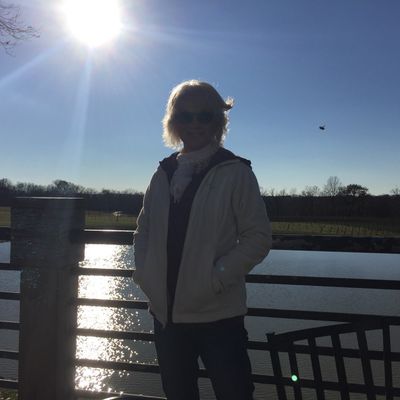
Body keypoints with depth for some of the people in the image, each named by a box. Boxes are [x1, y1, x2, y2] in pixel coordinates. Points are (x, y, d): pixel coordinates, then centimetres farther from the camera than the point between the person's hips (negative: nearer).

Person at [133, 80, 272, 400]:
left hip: (217, 314, -4)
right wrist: (145, 274, -2)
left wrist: (217, 278, -17)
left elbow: (258, 237, -8)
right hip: (167, 312, 5)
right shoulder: (164, 173, 7)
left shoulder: (236, 172, -6)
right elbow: (144, 229, 13)